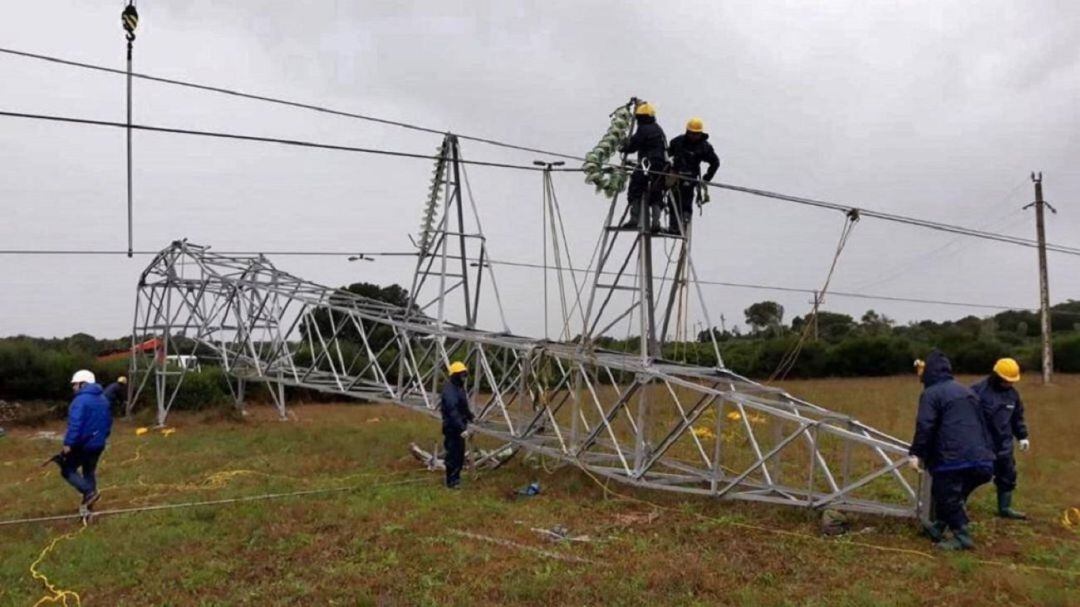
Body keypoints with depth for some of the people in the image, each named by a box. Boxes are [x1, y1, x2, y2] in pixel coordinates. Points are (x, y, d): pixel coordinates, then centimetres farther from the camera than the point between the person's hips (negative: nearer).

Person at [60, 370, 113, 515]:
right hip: (98, 444, 8)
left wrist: (68, 443, -25)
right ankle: (87, 505, 21)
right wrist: (103, 437, 26)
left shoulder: (81, 400, -17)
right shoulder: (103, 399, 12)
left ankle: (89, 492, -8)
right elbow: (108, 421, 19)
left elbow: (75, 424, -25)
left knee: (67, 470, 7)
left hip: (82, 444, -8)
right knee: (90, 473, 17)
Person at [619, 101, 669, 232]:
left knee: (635, 190, -2)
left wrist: (622, 148, 14)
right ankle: (656, 221, 0)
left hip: (648, 165, -8)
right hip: (661, 166, 8)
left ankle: (634, 219, -9)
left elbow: (633, 145, -8)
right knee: (656, 195, 9)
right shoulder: (659, 129, 21)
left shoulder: (644, 129, -8)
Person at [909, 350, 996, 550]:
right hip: (978, 456, 8)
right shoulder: (966, 391, 22)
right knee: (955, 496, 18)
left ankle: (962, 537, 0)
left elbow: (925, 426, -14)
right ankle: (939, 527, 27)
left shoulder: (931, 393, -4)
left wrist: (917, 453, -9)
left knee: (947, 497, 0)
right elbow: (981, 423, 29)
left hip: (951, 458, -8)